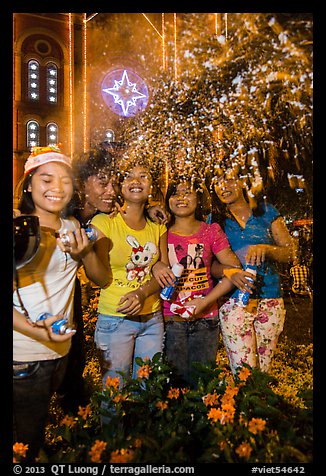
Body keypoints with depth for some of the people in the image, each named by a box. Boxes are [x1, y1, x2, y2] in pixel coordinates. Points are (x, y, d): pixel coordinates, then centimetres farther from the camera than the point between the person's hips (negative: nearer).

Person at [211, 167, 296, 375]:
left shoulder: (266, 211, 7)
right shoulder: (215, 220, 5)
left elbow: (289, 252, 4)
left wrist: (265, 249, -16)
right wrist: (230, 272, -19)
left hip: (270, 299, 2)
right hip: (233, 300, -1)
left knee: (264, 369, 12)